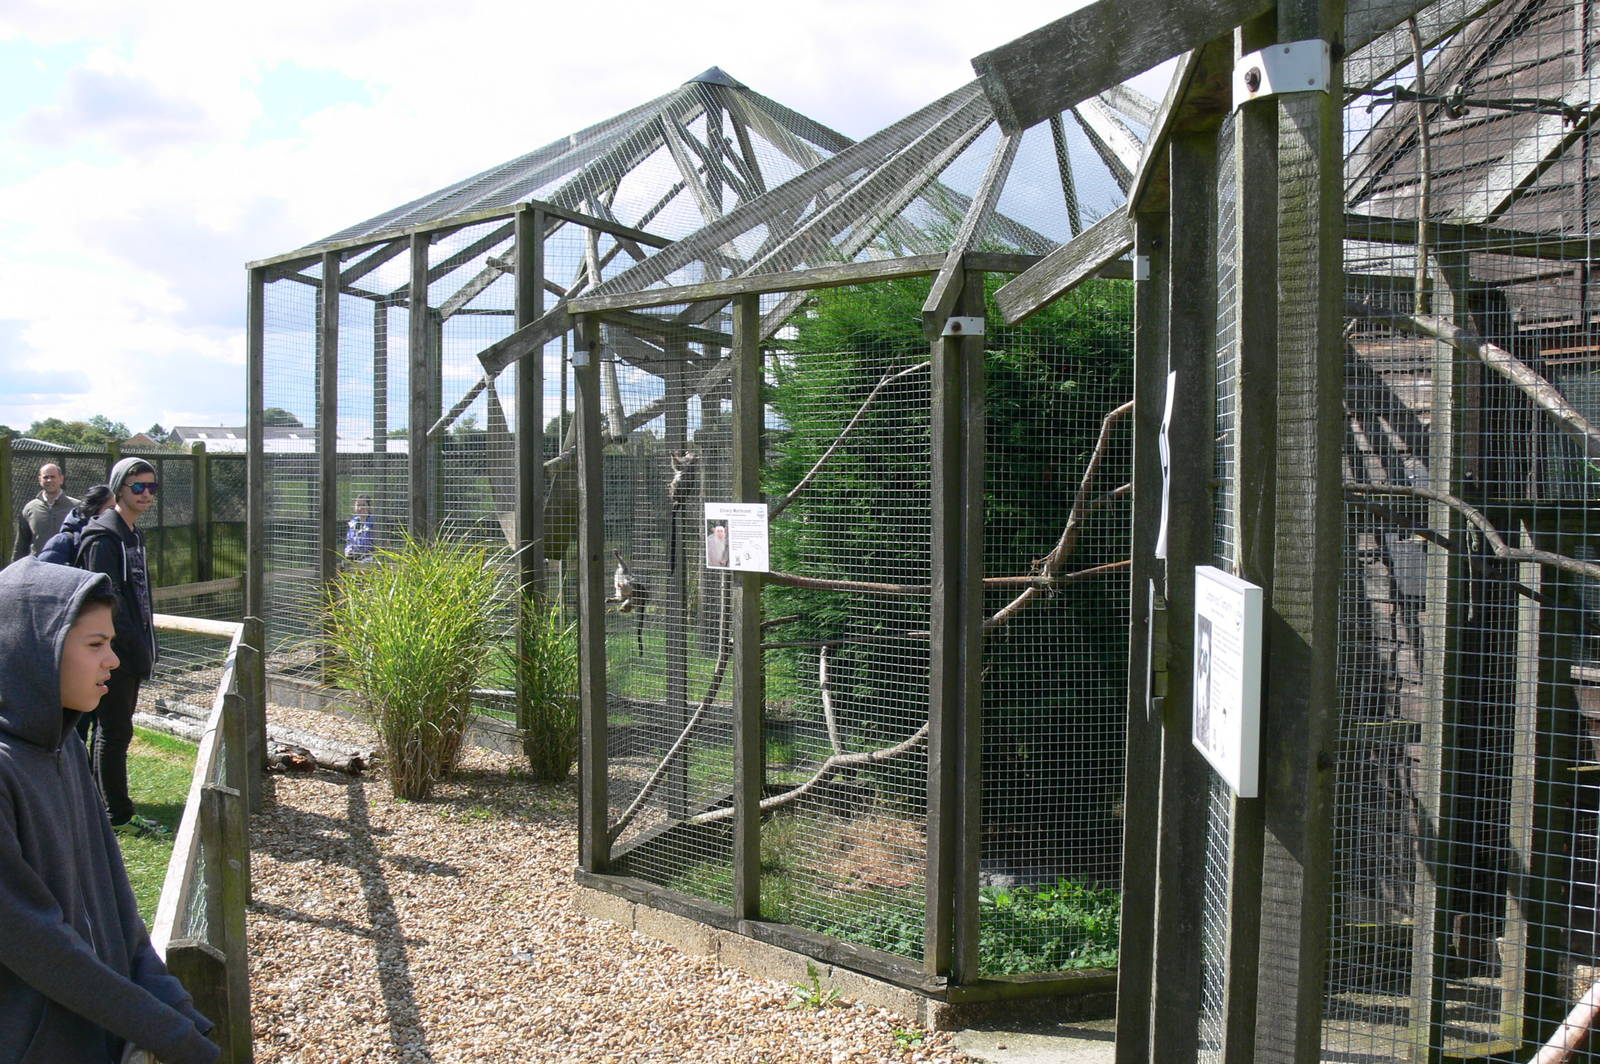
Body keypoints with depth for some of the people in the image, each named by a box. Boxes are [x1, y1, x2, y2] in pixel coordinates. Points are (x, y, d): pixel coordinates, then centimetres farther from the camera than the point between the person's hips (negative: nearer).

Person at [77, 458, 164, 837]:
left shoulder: (133, 535, 15)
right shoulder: (103, 538, -16)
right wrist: (132, 643, -21)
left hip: (131, 654, 10)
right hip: (115, 653, -10)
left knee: (111, 729, 17)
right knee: (115, 732, -2)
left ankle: (100, 803, 28)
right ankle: (119, 815, 5)